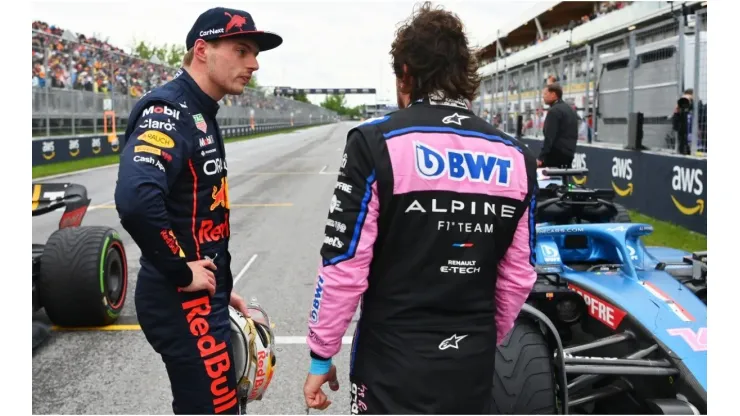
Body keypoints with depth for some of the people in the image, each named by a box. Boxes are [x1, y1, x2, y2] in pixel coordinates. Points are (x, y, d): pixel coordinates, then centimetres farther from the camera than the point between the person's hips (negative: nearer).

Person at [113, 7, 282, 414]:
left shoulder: (200, 116, 13)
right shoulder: (168, 111, -18)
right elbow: (136, 200, -36)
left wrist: (223, 289, 19)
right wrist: (181, 272, -23)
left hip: (203, 299, 10)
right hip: (183, 302, -10)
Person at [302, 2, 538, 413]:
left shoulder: (377, 144, -13)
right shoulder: (516, 158, 0)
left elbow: (344, 268, -13)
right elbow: (518, 278, 5)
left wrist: (322, 355, -1)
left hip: (392, 367, -4)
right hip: (473, 369, 4)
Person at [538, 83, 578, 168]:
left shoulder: (554, 111, -12)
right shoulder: (570, 110, 18)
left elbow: (549, 137, -20)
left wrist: (540, 157, -21)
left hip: (557, 153, -10)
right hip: (568, 153, 10)